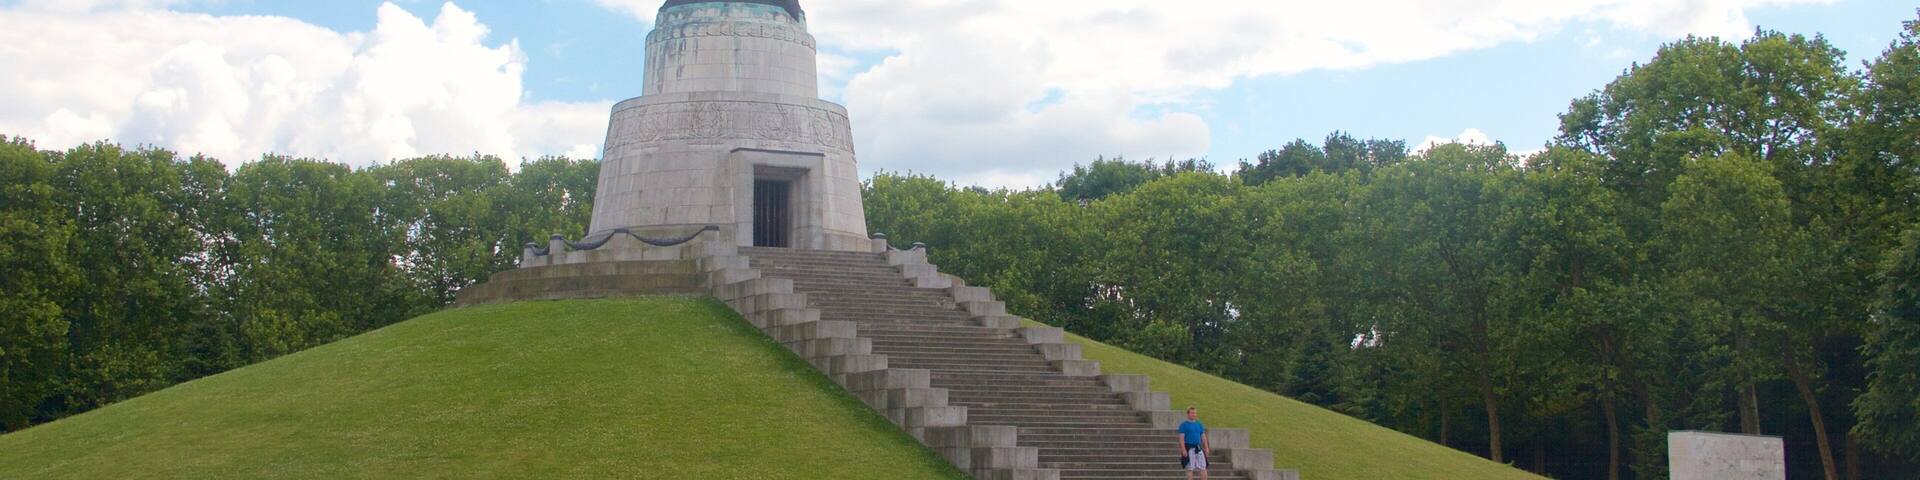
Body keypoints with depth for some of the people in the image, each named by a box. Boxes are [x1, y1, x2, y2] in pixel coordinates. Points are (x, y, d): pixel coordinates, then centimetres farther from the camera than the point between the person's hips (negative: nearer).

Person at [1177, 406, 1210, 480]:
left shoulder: (1199, 424, 15)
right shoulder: (1184, 425, 0)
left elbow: (1203, 437, 17)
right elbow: (1181, 438, -6)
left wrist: (1207, 448, 8)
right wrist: (1183, 449, -16)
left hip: (1198, 448, 5)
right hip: (1189, 449, -4)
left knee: (1203, 468, -2)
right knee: (1190, 469, -3)